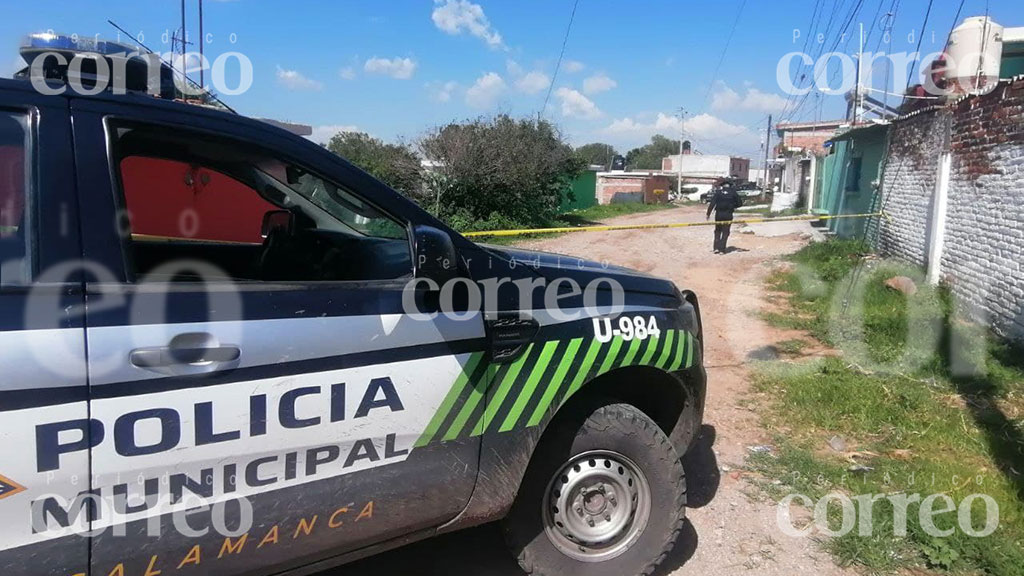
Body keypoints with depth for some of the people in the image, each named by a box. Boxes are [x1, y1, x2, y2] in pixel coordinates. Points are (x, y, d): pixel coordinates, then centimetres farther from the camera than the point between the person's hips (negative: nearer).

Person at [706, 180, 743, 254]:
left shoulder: (718, 191, 2)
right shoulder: (733, 192, 2)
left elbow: (712, 203, -6)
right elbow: (740, 203, 6)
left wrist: (708, 214, -3)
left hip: (718, 214, 1)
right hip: (728, 215, -1)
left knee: (717, 231, 16)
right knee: (725, 232, 7)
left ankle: (716, 248, 8)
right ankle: (722, 249, 3)